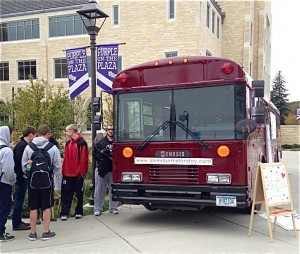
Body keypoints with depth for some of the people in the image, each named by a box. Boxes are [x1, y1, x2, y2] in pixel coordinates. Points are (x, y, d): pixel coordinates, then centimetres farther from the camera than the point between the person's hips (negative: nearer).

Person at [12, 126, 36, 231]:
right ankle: (16, 224, 7)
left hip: (23, 176, 10)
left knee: (19, 200, 15)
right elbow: (20, 161, -21)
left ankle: (18, 221, 25)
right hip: (21, 176, -10)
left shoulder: (24, 145, 12)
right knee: (19, 200, -2)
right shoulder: (21, 145, -17)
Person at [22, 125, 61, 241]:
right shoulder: (52, 147, -10)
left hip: (32, 180, 2)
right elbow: (57, 166, -6)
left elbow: (24, 165, 0)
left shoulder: (29, 147, -4)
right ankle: (46, 232, 14)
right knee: (46, 207, 9)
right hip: (47, 180, -2)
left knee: (33, 207, 10)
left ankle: (33, 233, 18)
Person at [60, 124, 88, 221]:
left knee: (79, 193, 8)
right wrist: (63, 170, 7)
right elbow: (65, 158, 13)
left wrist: (82, 172, -14)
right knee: (66, 193, 4)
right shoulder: (68, 143, 11)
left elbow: (84, 158, -13)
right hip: (67, 174, 6)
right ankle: (64, 213, 9)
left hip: (78, 174, -6)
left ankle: (79, 212, 19)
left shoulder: (81, 143, -10)